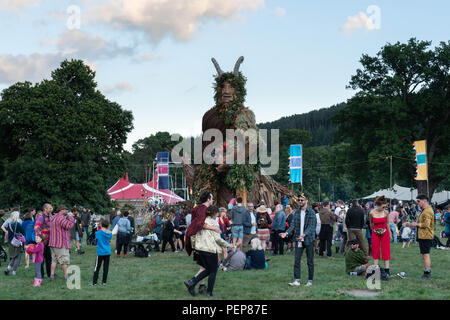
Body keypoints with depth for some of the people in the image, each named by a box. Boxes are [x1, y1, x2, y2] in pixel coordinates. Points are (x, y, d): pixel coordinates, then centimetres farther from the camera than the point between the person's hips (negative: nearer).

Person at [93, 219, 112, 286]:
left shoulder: (98, 233, -10)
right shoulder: (110, 233, 1)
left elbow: (96, 240, 3)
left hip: (100, 252, -3)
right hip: (108, 252, 3)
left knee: (97, 268, 3)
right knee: (106, 268, 8)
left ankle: (94, 282, 4)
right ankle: (104, 282, 10)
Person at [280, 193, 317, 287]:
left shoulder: (311, 212, -9)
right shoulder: (296, 212, 8)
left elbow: (311, 227, -16)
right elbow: (293, 225, 5)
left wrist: (303, 235, -31)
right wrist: (286, 233, -12)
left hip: (308, 239, -4)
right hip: (298, 240, 4)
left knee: (310, 261, 6)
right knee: (297, 260, 0)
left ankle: (310, 280, 15)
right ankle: (297, 280, 2)